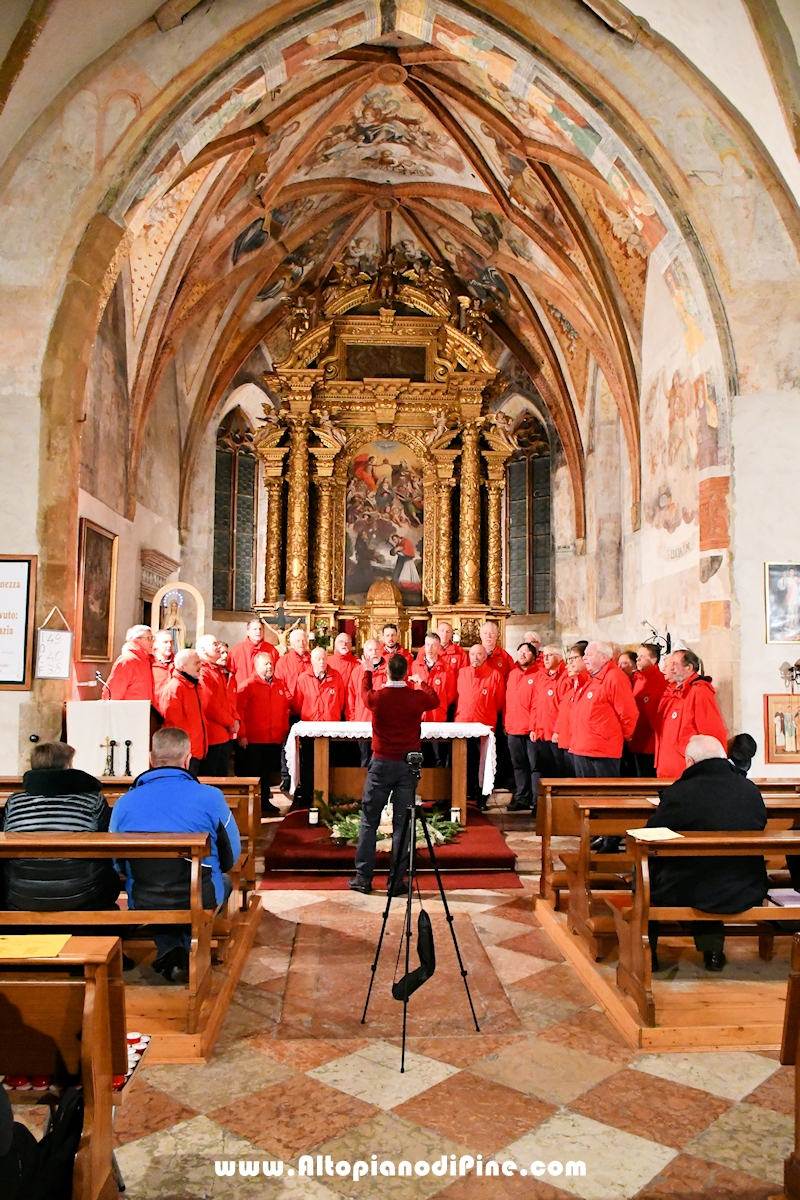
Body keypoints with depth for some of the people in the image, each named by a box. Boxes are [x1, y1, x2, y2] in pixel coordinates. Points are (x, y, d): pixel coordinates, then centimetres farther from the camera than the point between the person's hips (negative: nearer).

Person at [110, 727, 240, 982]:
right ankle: (190, 949, 14)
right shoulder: (210, 797, -9)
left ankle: (168, 951, 12)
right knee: (223, 881, 33)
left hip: (142, 906, 1)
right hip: (201, 903, -1)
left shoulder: (124, 803, -4)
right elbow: (231, 856, 2)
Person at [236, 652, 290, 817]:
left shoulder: (280, 686, 12)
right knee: (253, 773, 3)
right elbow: (239, 710, -12)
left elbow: (286, 709, 18)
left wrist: (284, 731, 12)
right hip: (254, 739, -5)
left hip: (275, 739, 5)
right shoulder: (249, 685, -6)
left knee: (267, 772, 15)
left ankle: (265, 802, 25)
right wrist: (241, 734, -16)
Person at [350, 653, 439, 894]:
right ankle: (397, 881, 9)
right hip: (408, 764, 1)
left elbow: (364, 692, 16)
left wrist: (367, 671, 36)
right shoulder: (418, 697, -7)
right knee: (401, 824, 5)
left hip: (382, 763, -1)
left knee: (369, 822, 9)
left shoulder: (377, 697, -9)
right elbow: (435, 700, 17)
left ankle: (363, 877, 11)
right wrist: (422, 684, 36)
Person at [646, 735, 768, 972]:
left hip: (688, 894, -5)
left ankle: (647, 953, 30)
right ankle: (712, 948, 36)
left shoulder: (677, 794, -18)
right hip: (747, 894, 5)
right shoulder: (751, 791, -5)